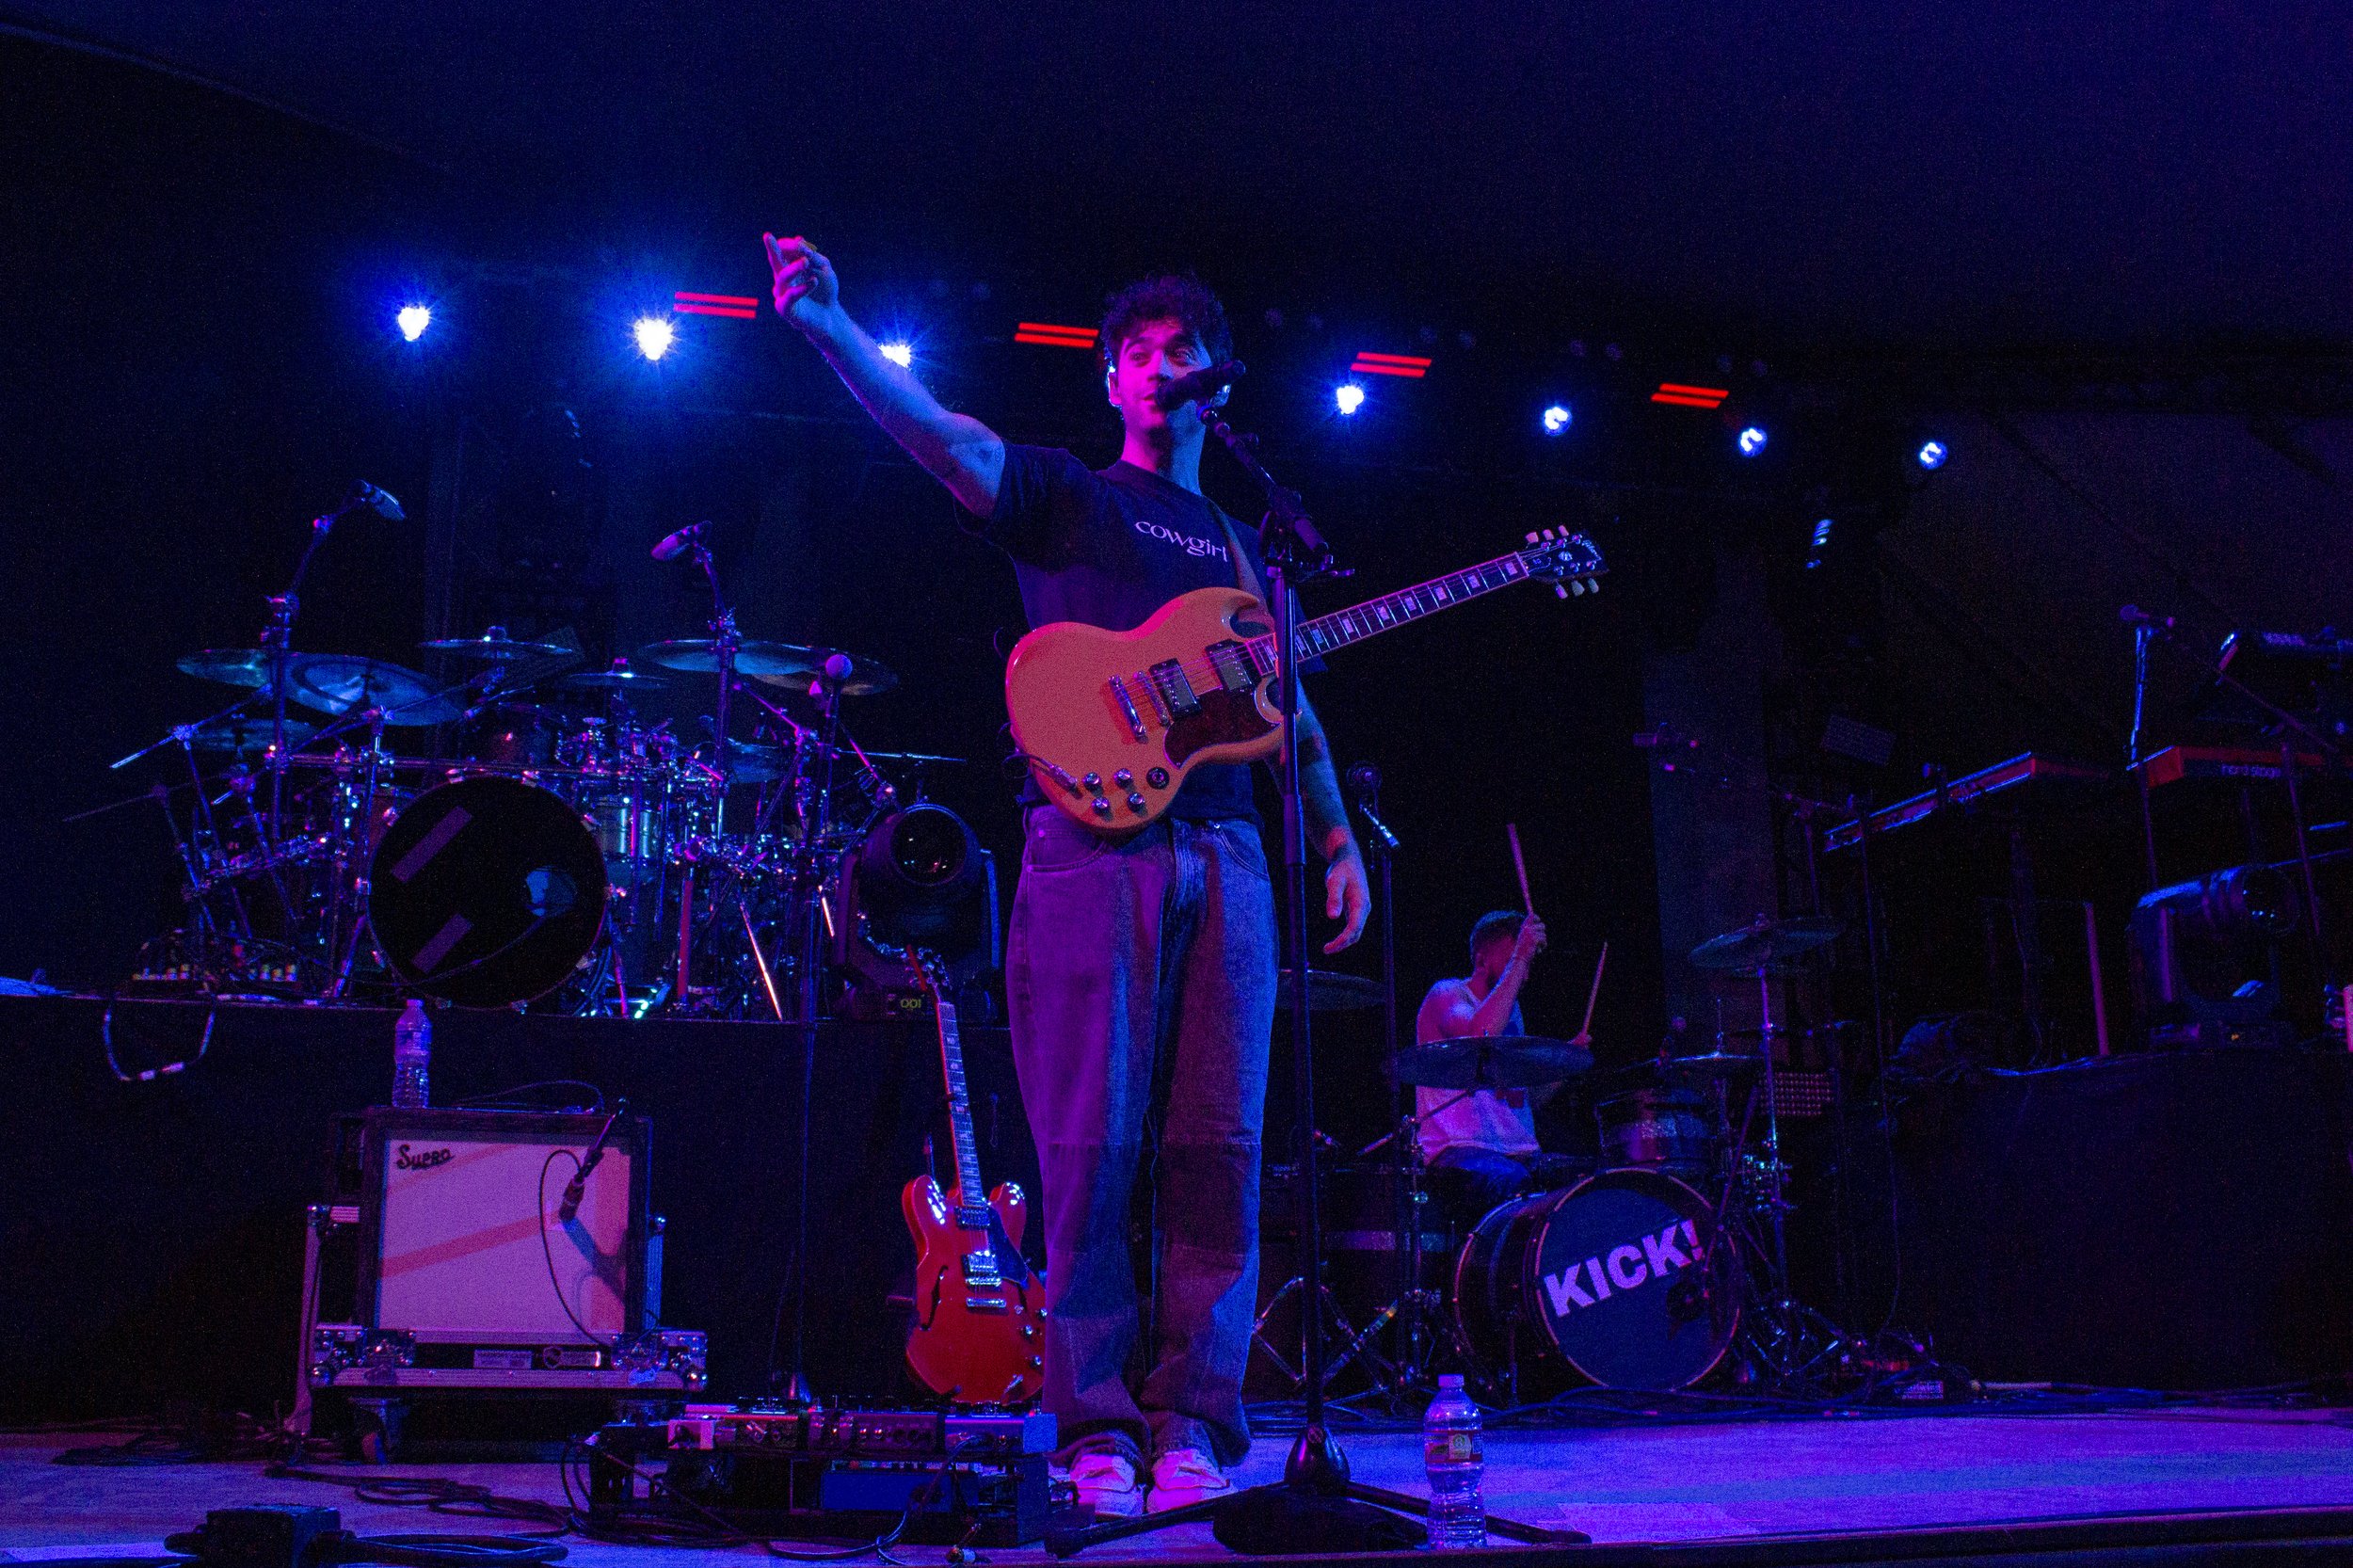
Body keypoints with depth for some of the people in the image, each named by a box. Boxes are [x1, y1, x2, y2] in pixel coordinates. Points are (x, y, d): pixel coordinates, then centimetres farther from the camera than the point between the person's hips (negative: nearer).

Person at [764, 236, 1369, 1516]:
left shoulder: (1244, 551, 26)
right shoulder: (1065, 496, 12)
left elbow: (1293, 710, 27)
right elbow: (942, 436, -6)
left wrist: (1338, 839, 15)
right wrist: (825, 324, -22)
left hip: (1224, 856, 4)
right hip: (1092, 843, -4)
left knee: (1217, 1153, -2)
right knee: (1091, 1150, -6)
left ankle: (1191, 1425, 3)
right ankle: (1098, 1430, 2)